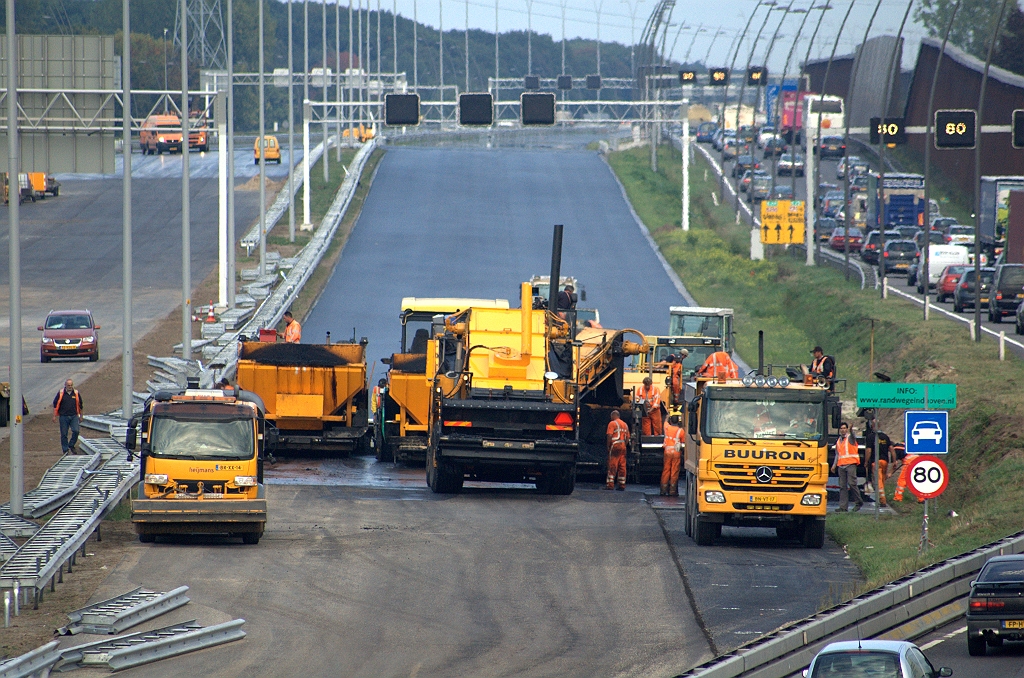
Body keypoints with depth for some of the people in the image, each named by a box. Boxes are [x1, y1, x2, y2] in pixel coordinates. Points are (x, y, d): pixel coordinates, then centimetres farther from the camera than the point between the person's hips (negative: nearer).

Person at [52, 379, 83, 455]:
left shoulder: (76, 393, 4)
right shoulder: (60, 393, -1)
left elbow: (80, 405, 14)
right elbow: (55, 405, 4)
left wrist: (80, 416, 17)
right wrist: (55, 416, 1)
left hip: (74, 416, 1)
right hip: (63, 416, -1)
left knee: (76, 431, -13)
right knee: (64, 434, 2)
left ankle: (71, 445, 9)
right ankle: (65, 449, 13)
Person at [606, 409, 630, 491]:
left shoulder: (612, 423, -5)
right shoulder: (625, 424, 16)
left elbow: (609, 436, -11)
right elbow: (627, 437, 16)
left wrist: (608, 446, -4)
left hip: (615, 445, -6)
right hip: (623, 446, 6)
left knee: (612, 466, -7)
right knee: (622, 466, 7)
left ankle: (610, 485, -10)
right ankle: (622, 485, 7)